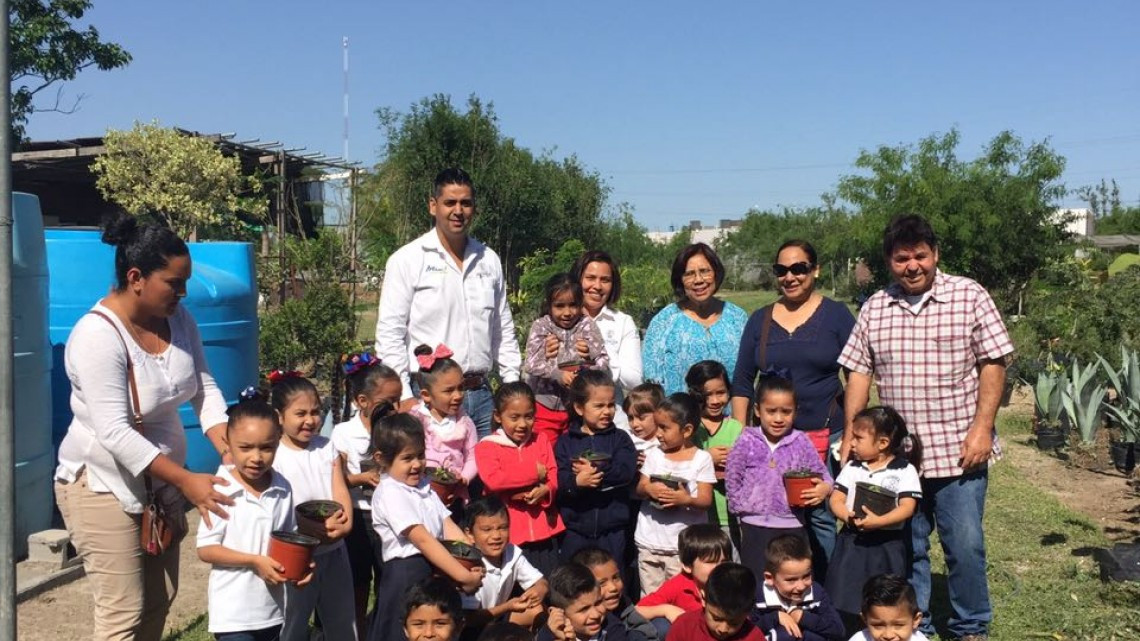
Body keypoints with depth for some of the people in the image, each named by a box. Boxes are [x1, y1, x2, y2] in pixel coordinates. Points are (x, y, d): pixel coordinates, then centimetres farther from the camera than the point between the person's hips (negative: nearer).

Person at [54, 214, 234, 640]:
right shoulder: (97, 336, -25)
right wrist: (186, 480, -29)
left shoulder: (177, 318, -3)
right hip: (103, 485, -7)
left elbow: (203, 386, -1)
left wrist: (229, 448, -17)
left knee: (159, 601, 16)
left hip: (160, 483, 7)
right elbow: (114, 433, -28)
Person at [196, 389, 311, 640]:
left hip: (273, 608, 5)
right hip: (233, 612, -5)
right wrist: (254, 561, -22)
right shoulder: (221, 492, -15)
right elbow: (205, 549, -14)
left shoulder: (283, 489, 0)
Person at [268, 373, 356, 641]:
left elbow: (340, 489, -1)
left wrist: (344, 523, -20)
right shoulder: (273, 456, -10)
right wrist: (313, 528, -25)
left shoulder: (326, 447, 6)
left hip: (334, 550, 5)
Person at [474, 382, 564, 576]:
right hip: (509, 533, -4)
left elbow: (554, 475, 6)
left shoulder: (540, 440, 11)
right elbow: (493, 480, -19)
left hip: (544, 530, 4)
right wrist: (535, 472, -13)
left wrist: (545, 490, -18)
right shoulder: (487, 447, -3)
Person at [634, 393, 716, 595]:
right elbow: (639, 490, 5)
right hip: (650, 541, 3)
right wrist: (648, 489, -17)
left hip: (684, 544, -3)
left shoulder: (701, 459, -5)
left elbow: (706, 500, -7)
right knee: (649, 598, 10)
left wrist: (687, 499, -27)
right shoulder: (654, 455, 5)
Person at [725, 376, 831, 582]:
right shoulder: (747, 442, -3)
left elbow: (821, 474, 4)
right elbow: (732, 478, 1)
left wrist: (824, 487, -17)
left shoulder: (801, 442, 0)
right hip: (755, 527, -1)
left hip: (793, 526, 1)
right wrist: (743, 507, -1)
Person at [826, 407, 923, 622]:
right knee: (846, 601, 6)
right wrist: (848, 517, -18)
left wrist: (879, 521, -27)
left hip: (887, 543, -3)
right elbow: (836, 499, 3)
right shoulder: (852, 467, 8)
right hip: (852, 541, 3)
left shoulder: (905, 470, -4)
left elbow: (907, 507, -13)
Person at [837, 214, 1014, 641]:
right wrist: (850, 436, 3)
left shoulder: (969, 297, -2)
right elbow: (859, 374, 9)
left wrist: (981, 429, -12)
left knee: (966, 547, 2)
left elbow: (993, 365, -4)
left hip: (958, 452, -3)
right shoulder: (874, 309, 7)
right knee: (906, 550, 12)